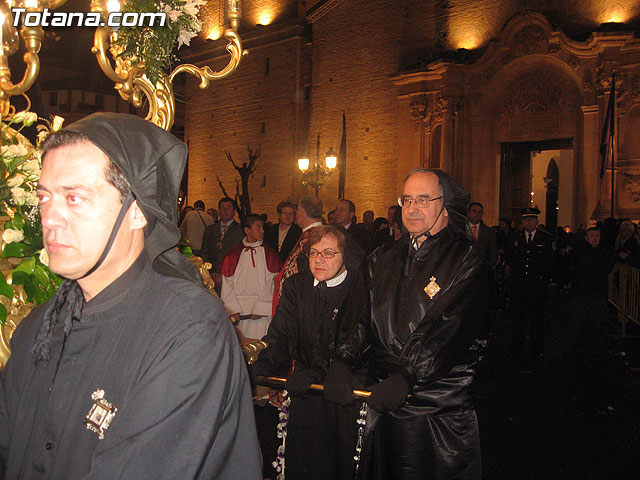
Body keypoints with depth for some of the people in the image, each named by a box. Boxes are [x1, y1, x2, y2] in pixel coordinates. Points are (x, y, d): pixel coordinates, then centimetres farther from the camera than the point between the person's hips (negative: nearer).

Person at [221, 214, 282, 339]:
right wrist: (233, 310, -8)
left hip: (261, 315, -1)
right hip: (239, 315, 1)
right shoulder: (233, 255, 7)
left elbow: (271, 284, -3)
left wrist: (260, 308, -12)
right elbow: (227, 284, 3)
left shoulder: (268, 254, 5)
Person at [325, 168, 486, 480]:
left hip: (439, 406, -4)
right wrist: (341, 362, -15)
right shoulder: (383, 260, 11)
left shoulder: (466, 261, -7)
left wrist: (406, 378, -29)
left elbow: (449, 331, -18)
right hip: (383, 398, 5)